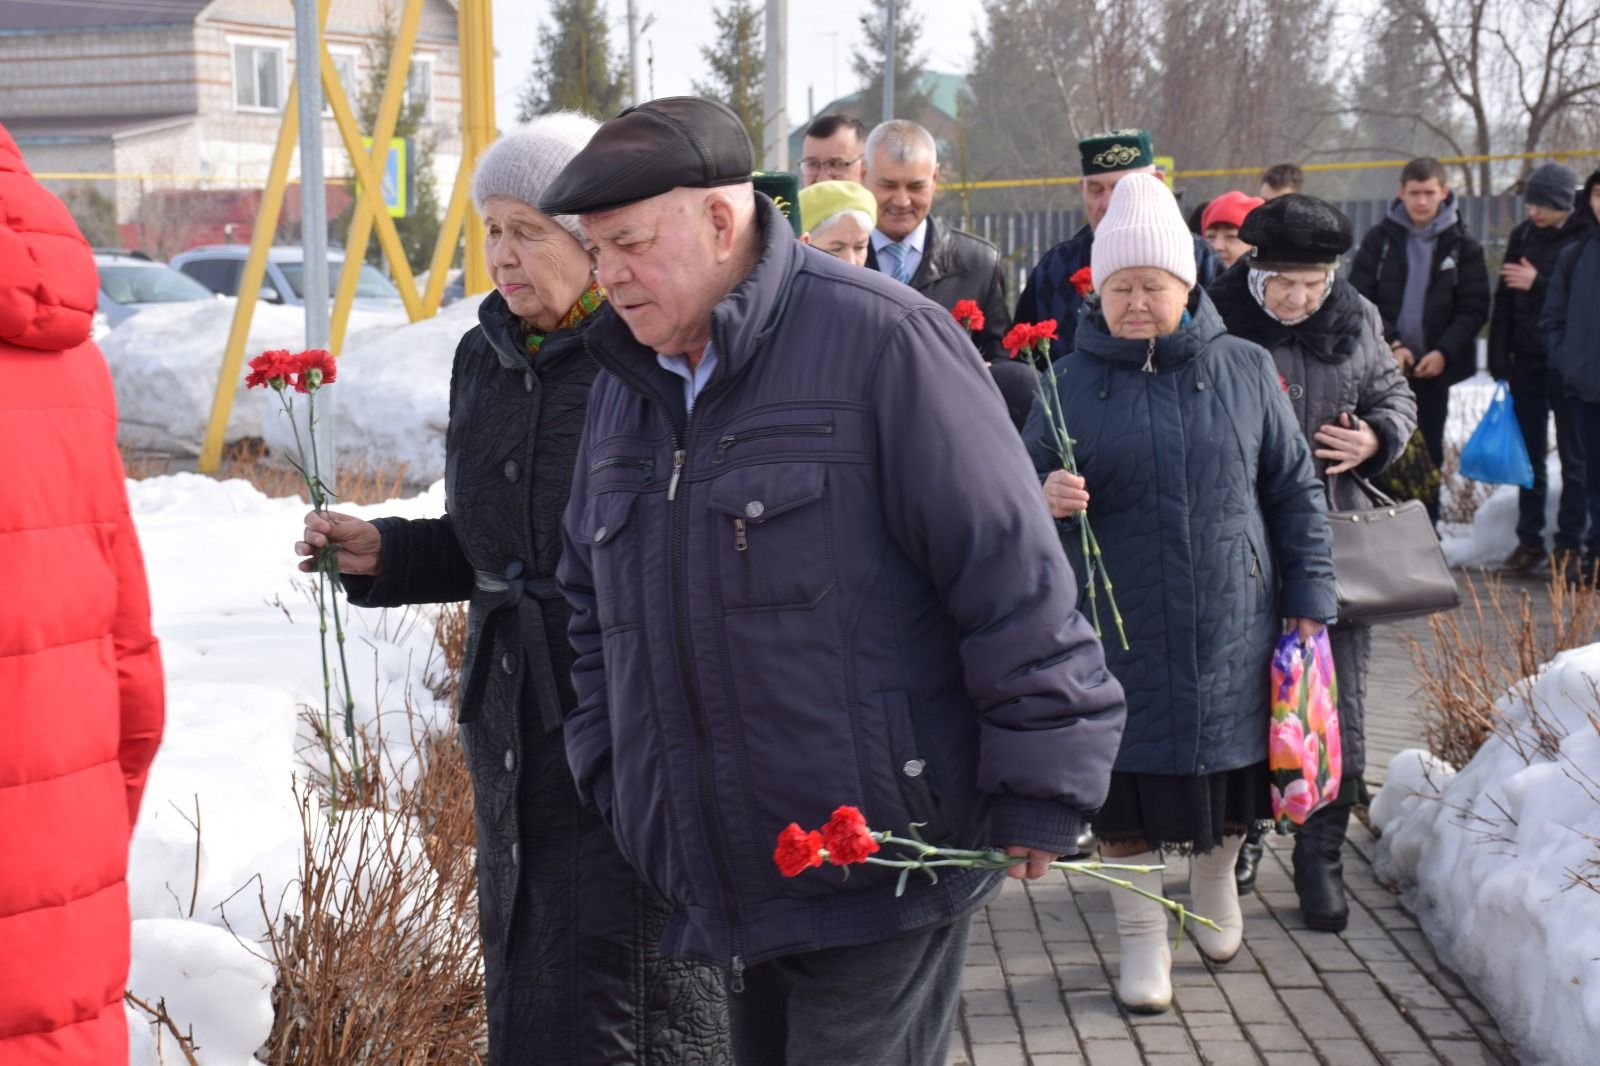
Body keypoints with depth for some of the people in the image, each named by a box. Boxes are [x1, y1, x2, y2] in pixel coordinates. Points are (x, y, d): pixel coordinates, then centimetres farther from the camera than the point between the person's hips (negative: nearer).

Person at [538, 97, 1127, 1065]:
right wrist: (617, 788, 15)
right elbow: (595, 610, 23)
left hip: (883, 878, -7)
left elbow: (1013, 576, -14)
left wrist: (1037, 797, -13)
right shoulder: (628, 384, 12)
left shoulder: (881, 341, -12)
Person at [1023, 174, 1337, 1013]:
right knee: (1129, 786, 4)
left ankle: (1216, 877, 43)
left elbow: (1294, 492, 7)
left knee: (1228, 766, 14)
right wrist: (1046, 500, -19)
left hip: (1231, 628, 1)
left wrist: (1307, 599, 5)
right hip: (1119, 635, -1)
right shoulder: (1071, 384, 0)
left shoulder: (1245, 372, 2)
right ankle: (1141, 937, 20)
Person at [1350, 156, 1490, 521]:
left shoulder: (1462, 245, 0)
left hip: (1434, 368, 0)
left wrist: (1444, 352, -15)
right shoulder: (1380, 239, 0)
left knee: (1429, 456, 6)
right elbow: (1360, 300, -2)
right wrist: (1390, 345, -14)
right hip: (1383, 368, 0)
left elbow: (1474, 308, -2)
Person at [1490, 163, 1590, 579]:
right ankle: (1529, 542, 14)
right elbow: (1504, 299, 7)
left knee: (1574, 458, 2)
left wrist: (1538, 284, -18)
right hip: (1527, 361, 5)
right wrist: (1499, 358, 1)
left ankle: (1570, 545, 5)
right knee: (1529, 456, 8)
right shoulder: (1523, 235, 7)